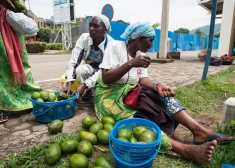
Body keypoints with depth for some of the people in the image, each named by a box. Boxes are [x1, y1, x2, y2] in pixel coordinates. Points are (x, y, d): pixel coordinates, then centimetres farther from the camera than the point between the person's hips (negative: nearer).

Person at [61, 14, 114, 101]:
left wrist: (84, 85, -40)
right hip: (89, 67, 1)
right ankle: (88, 91, -5)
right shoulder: (84, 38, -23)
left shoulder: (111, 44, -27)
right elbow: (72, 62, -24)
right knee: (80, 69, -32)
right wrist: (69, 84, -38)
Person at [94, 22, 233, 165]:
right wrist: (130, 63, -33)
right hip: (110, 94, -6)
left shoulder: (141, 54, 7)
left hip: (131, 92, 6)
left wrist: (156, 85, -20)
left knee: (163, 96, -14)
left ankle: (198, 130, -20)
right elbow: (106, 79, -22)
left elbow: (142, 79, 1)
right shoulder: (116, 47, -13)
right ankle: (185, 149, -41)